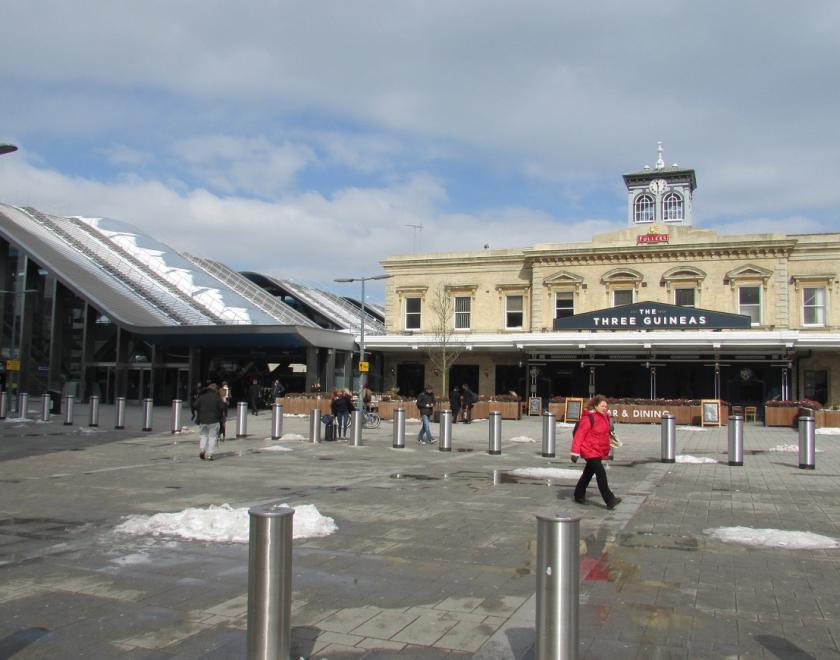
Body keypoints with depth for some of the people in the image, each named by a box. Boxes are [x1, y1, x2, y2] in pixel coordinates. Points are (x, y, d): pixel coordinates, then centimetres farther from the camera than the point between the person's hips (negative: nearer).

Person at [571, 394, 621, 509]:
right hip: (590, 450, -9)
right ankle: (609, 500, -14)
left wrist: (607, 450, 24)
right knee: (601, 473, -14)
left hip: (599, 451, 9)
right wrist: (575, 452, -22)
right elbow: (579, 435, -19)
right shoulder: (589, 418, -18)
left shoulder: (605, 417, 9)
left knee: (588, 473, 18)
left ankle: (579, 495, 33)